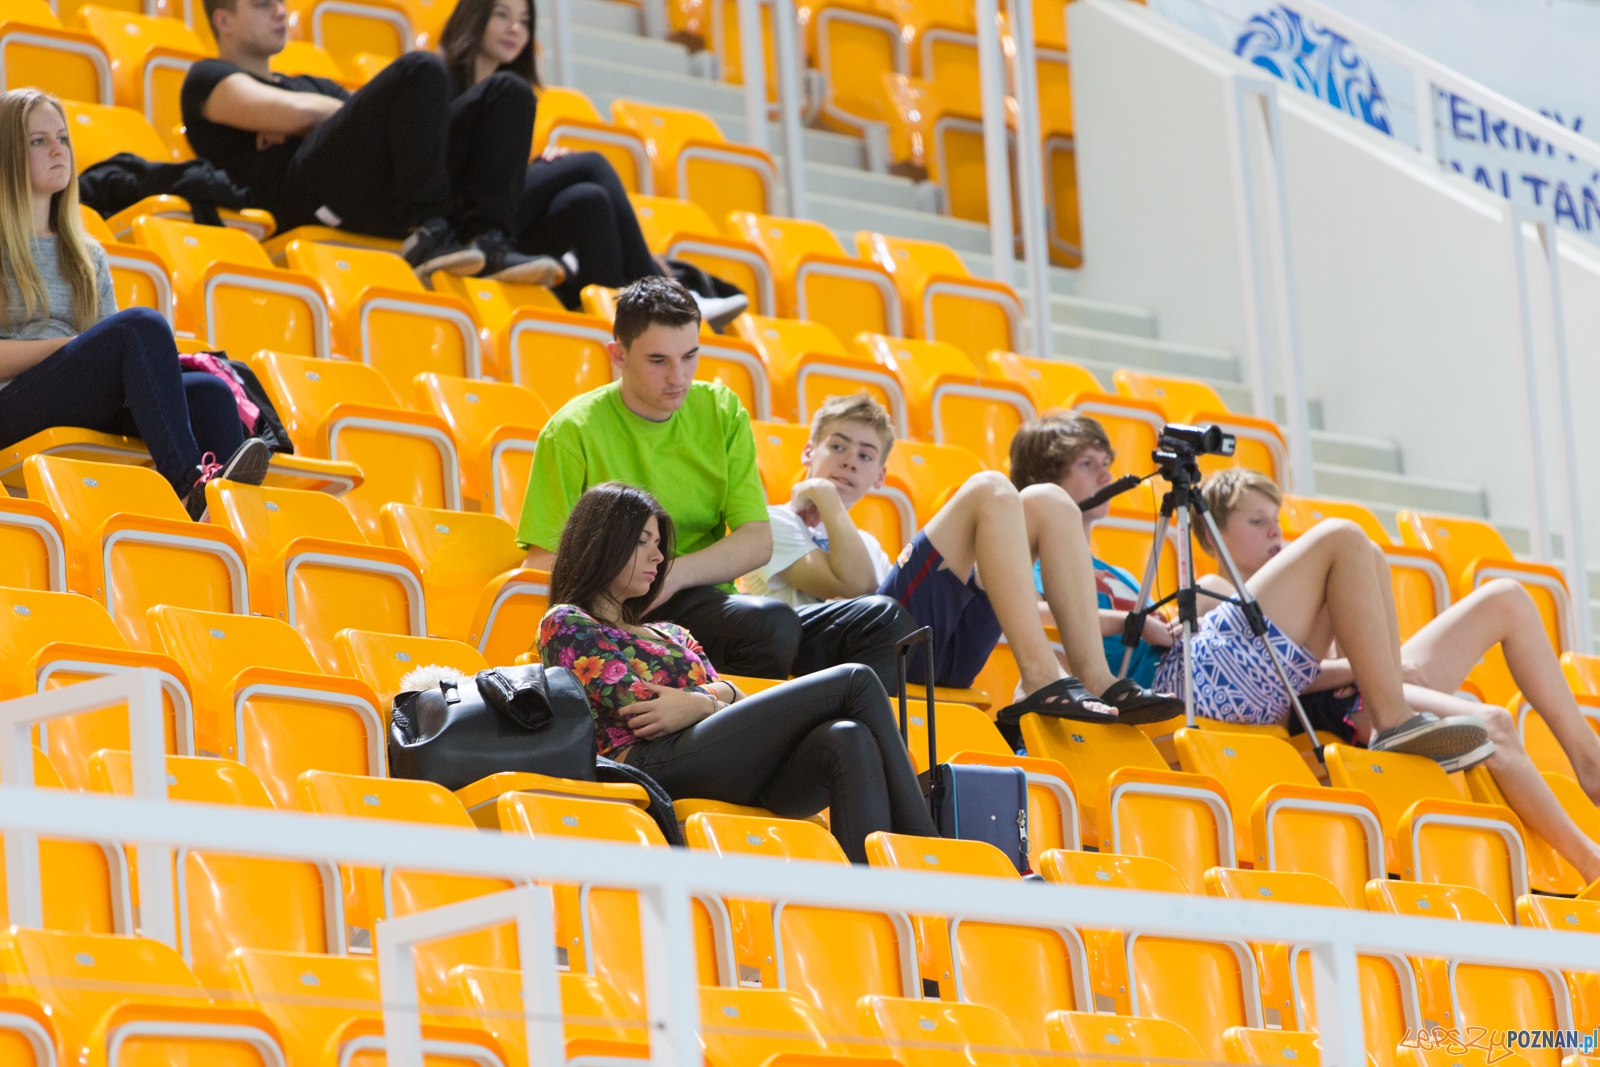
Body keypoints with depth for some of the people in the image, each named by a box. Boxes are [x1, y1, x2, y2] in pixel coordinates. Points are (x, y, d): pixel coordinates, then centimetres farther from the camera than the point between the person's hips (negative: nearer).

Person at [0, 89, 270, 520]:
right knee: (142, 324, -29)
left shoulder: (86, 255, 27)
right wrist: (76, 343, -10)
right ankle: (190, 485, -48)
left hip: (91, 416, 6)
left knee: (209, 391, -26)